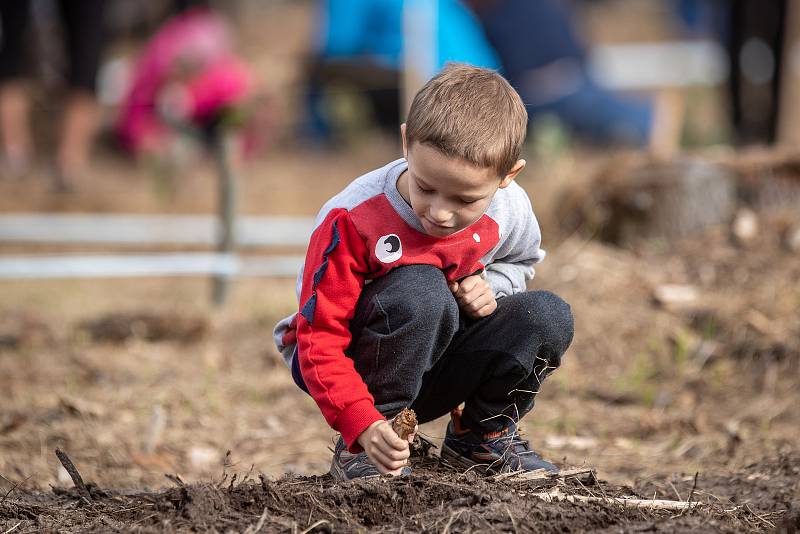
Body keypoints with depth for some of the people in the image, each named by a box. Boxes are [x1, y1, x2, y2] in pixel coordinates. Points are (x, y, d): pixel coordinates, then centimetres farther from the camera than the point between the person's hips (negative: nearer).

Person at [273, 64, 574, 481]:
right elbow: (320, 341, -28)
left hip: (432, 369, 5)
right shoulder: (353, 220, -30)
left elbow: (521, 259, 14)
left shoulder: (510, 212, -14)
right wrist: (362, 425, -41)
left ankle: (484, 434, 6)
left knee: (549, 317, -18)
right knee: (422, 290, -36)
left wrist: (489, 286, -11)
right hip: (357, 367, -5)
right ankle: (359, 448, -21)